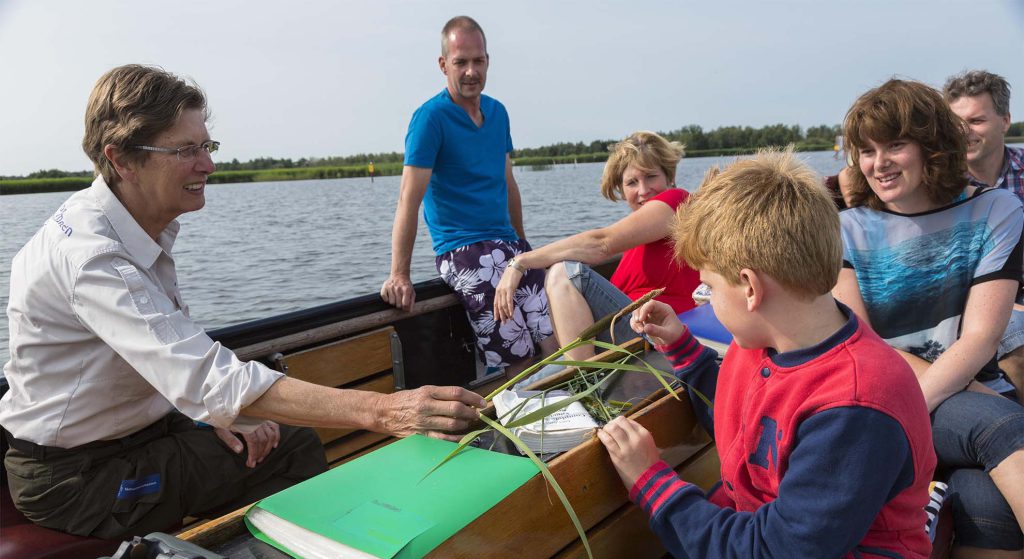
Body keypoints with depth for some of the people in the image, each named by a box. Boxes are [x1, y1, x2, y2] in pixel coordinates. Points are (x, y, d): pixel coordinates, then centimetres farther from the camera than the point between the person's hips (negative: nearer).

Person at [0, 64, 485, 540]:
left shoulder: (147, 229, 0)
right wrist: (380, 411, -45)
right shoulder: (86, 253, -30)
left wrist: (221, 410, -11)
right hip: (72, 474, -7)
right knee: (290, 457, -12)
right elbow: (206, 378, -39)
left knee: (297, 444, -2)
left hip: (142, 428, 8)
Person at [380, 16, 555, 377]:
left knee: (559, 339, -2)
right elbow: (410, 199, -16)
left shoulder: (497, 112, 12)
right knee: (517, 359, -12)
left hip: (508, 243, 7)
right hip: (464, 250, -7)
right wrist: (399, 275, -21)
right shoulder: (431, 117, -9)